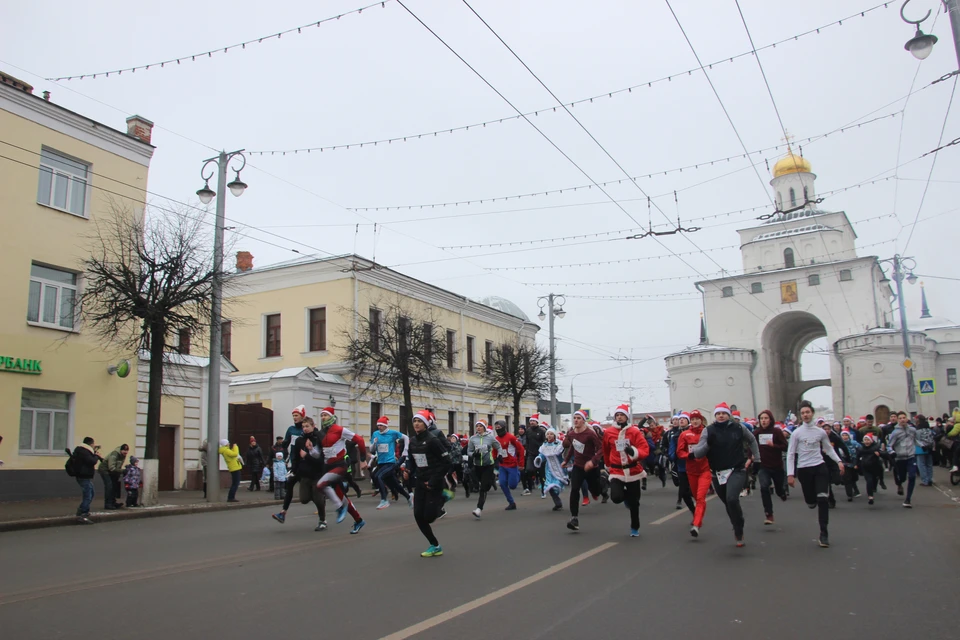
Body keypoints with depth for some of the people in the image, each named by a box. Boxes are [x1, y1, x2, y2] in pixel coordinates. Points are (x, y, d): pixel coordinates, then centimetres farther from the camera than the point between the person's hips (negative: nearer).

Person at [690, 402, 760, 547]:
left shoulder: (738, 428, 0)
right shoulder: (708, 431, -4)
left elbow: (752, 440, 21)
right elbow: (698, 453, -11)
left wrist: (754, 457, 17)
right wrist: (708, 443, -27)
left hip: (737, 471, -2)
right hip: (718, 474, 2)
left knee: (732, 499, -24)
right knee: (728, 503, 14)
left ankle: (738, 532, -5)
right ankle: (738, 531, 37)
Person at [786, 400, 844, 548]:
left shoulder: (820, 432, 4)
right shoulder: (796, 433, -2)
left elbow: (829, 449, 16)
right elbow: (790, 454, -1)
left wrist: (838, 461, -1)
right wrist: (790, 474, -7)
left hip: (820, 467, 1)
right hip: (804, 469, -1)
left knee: (823, 499, -12)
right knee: (811, 502, 5)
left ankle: (824, 533, -3)